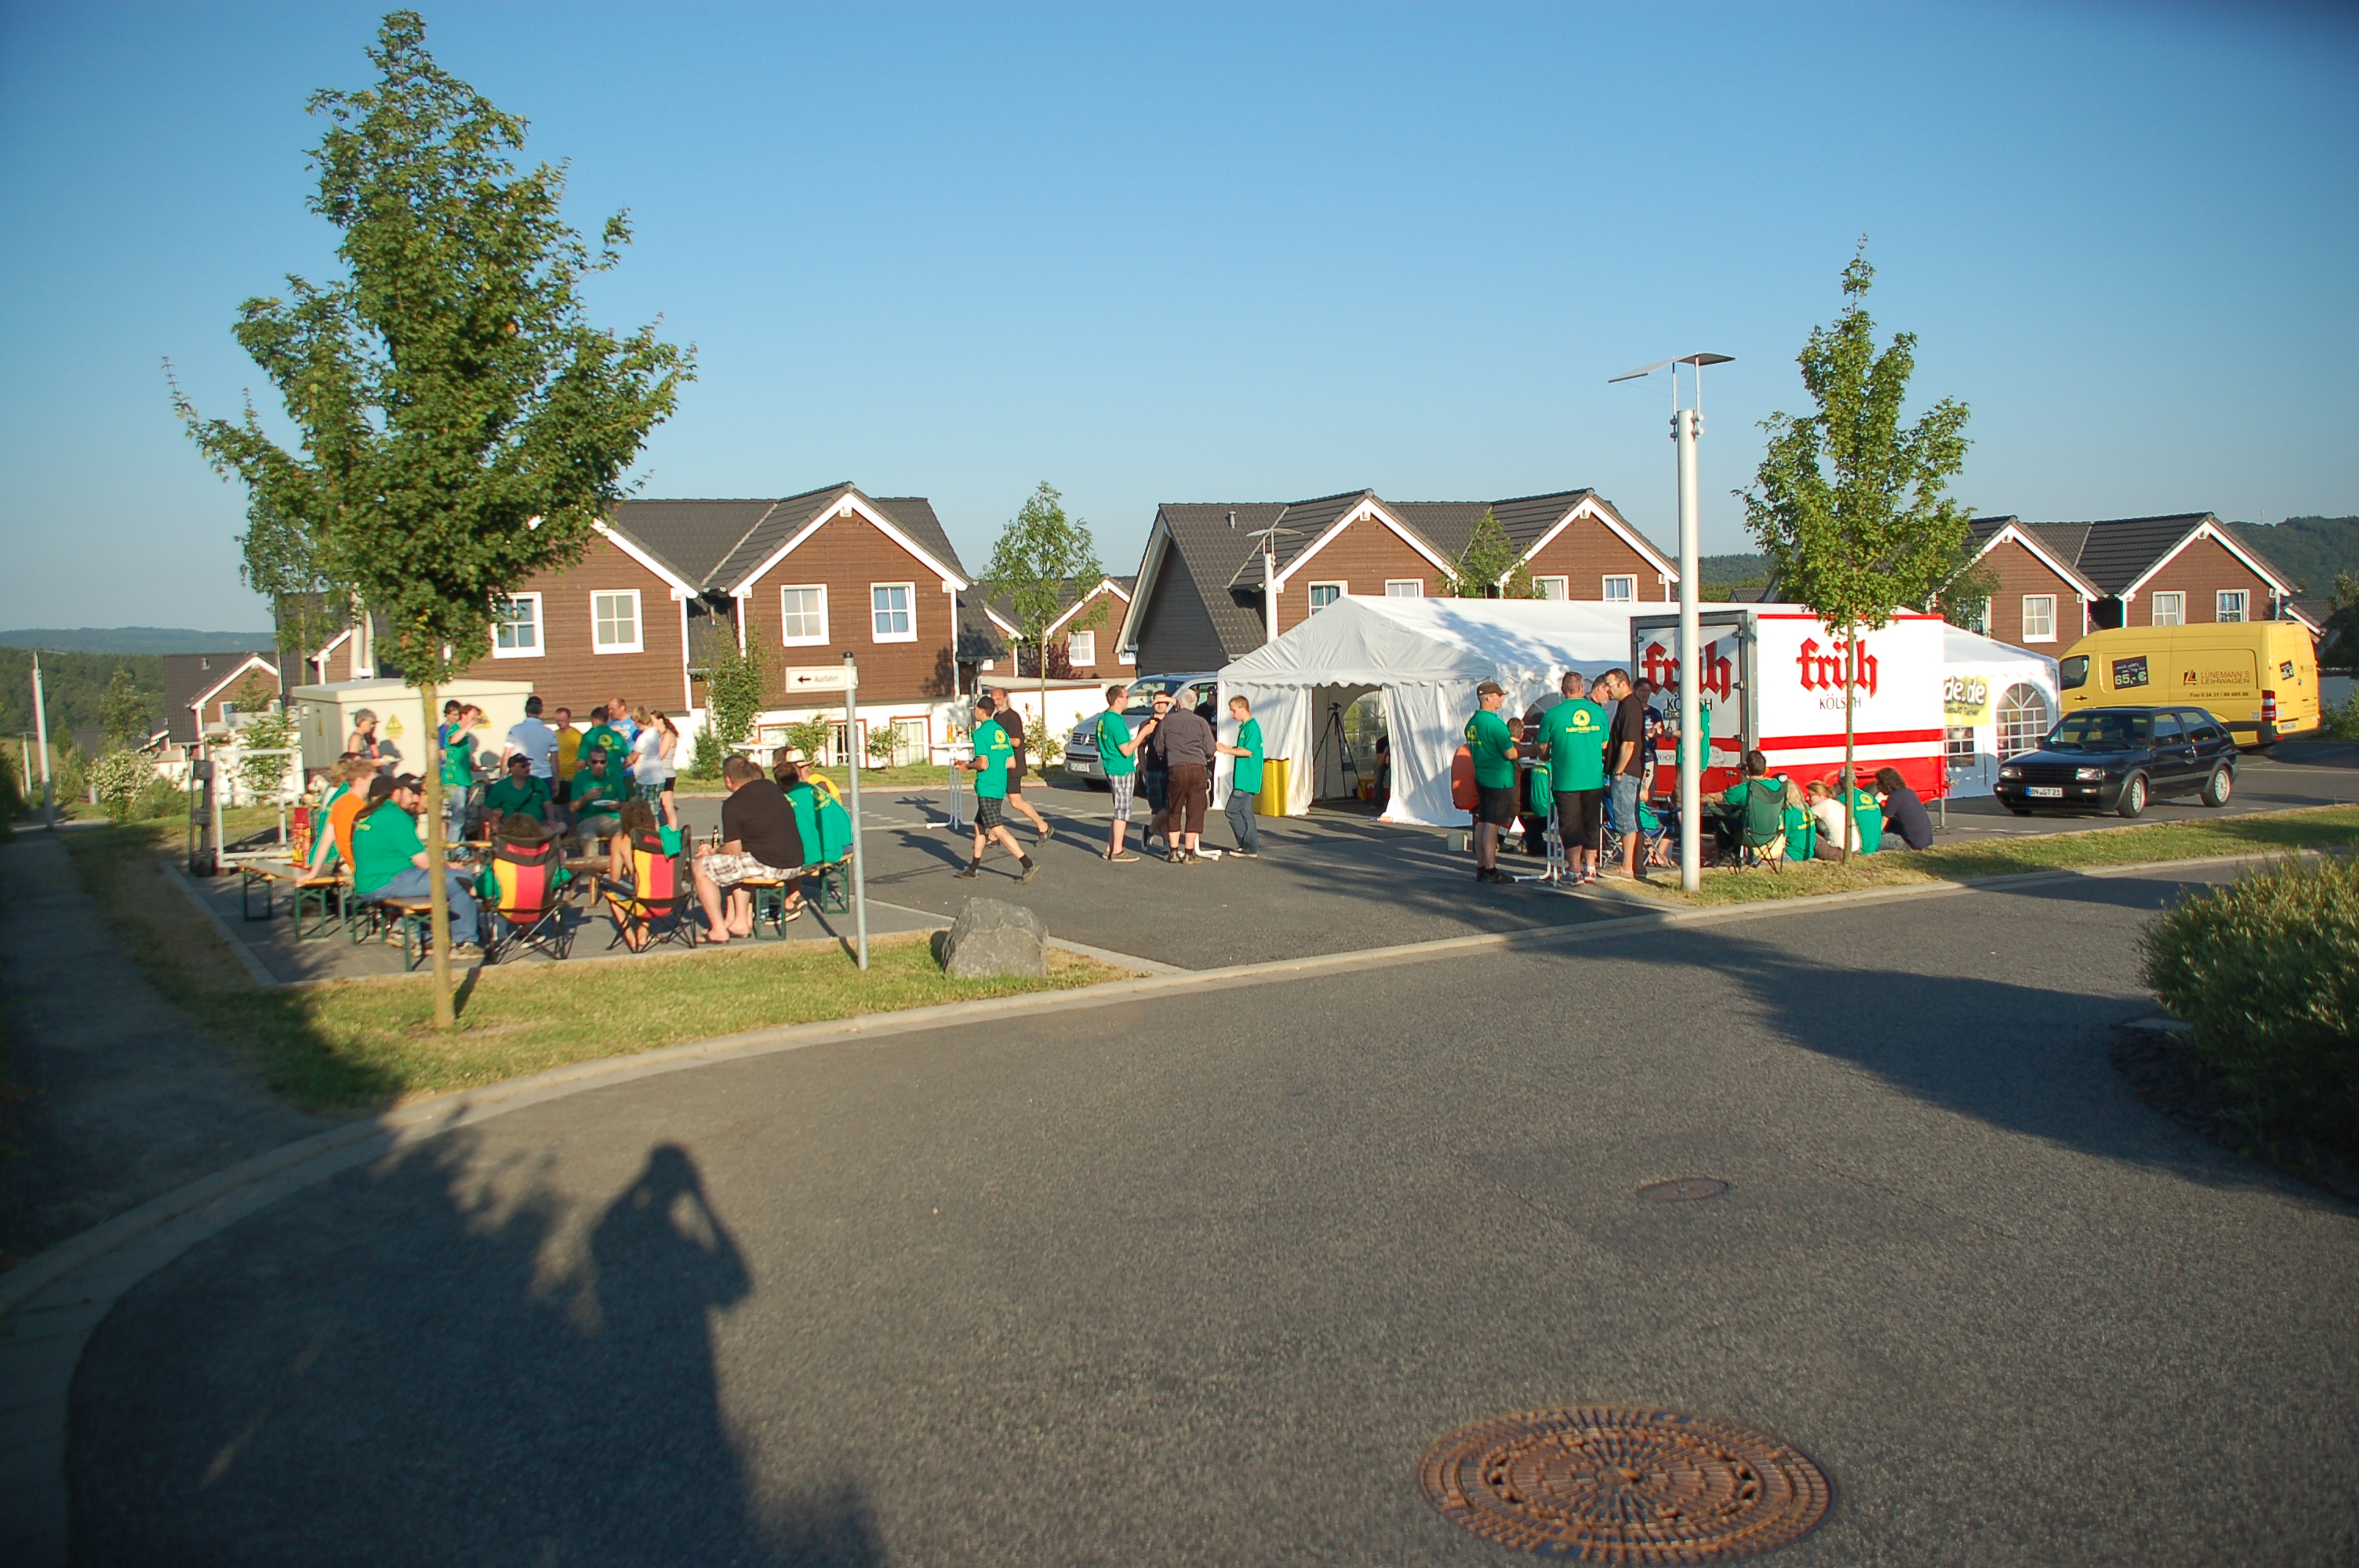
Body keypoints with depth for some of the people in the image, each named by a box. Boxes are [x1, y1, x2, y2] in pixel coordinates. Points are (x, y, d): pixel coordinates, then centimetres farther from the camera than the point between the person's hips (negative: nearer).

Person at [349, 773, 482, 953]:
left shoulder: (368, 815, 16)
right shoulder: (395, 817, -13)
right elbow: (423, 862, -15)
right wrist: (449, 866, 5)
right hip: (387, 883, -10)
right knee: (460, 880, -9)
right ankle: (463, 942, -1)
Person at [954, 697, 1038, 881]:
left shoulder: (980, 733, -13)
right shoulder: (1001, 731, 11)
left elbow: (983, 764, -20)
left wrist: (968, 766, -2)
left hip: (986, 788, -9)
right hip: (1000, 787, 9)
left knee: (997, 829, -10)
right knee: (979, 825, 19)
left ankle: (1028, 865, -17)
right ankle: (973, 869, 27)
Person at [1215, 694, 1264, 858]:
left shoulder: (1252, 726, -14)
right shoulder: (1245, 726, 16)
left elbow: (1248, 751, -21)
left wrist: (1227, 750, -16)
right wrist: (1227, 748, 10)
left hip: (1247, 780, -10)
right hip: (1245, 778, 10)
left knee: (1233, 811, -8)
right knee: (1246, 814, 11)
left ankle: (1248, 847, -4)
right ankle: (1251, 848, 15)